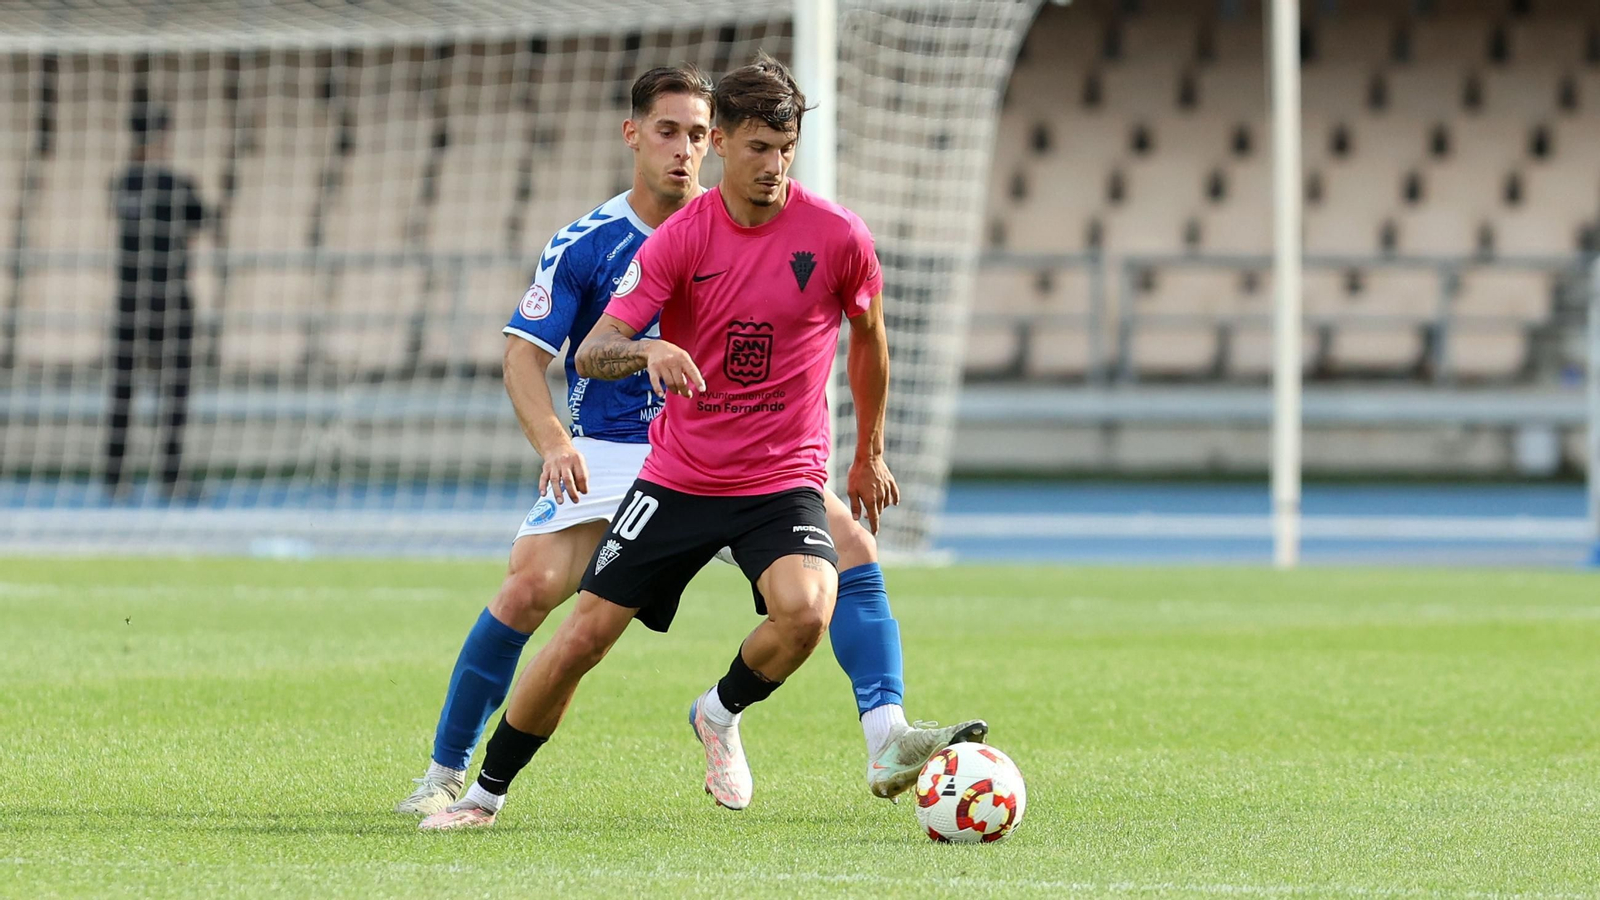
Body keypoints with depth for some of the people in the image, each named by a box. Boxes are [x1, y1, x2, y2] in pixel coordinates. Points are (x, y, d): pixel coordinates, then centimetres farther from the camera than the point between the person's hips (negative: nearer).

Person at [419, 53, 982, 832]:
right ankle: (486, 792, 16)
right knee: (585, 635, -3)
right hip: (679, 472, 1)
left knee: (806, 609, -29)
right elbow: (592, 352, -12)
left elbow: (868, 336, 12)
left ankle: (721, 714, 3)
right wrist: (648, 352, -35)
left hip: (784, 477, -1)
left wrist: (870, 453, 20)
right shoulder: (681, 238, -7)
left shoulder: (837, 237, -7)